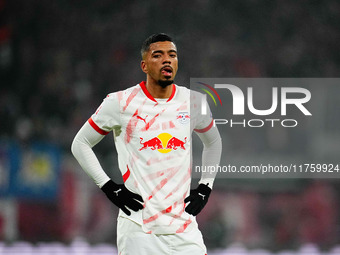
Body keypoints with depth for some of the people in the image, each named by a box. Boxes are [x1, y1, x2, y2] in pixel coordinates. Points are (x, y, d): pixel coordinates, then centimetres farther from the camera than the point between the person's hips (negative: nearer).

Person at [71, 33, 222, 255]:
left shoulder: (193, 102, 7)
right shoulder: (121, 103, -2)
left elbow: (213, 142, 26)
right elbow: (80, 144, 7)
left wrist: (205, 188, 14)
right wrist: (109, 187, -2)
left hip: (184, 228, 3)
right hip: (138, 226, -3)